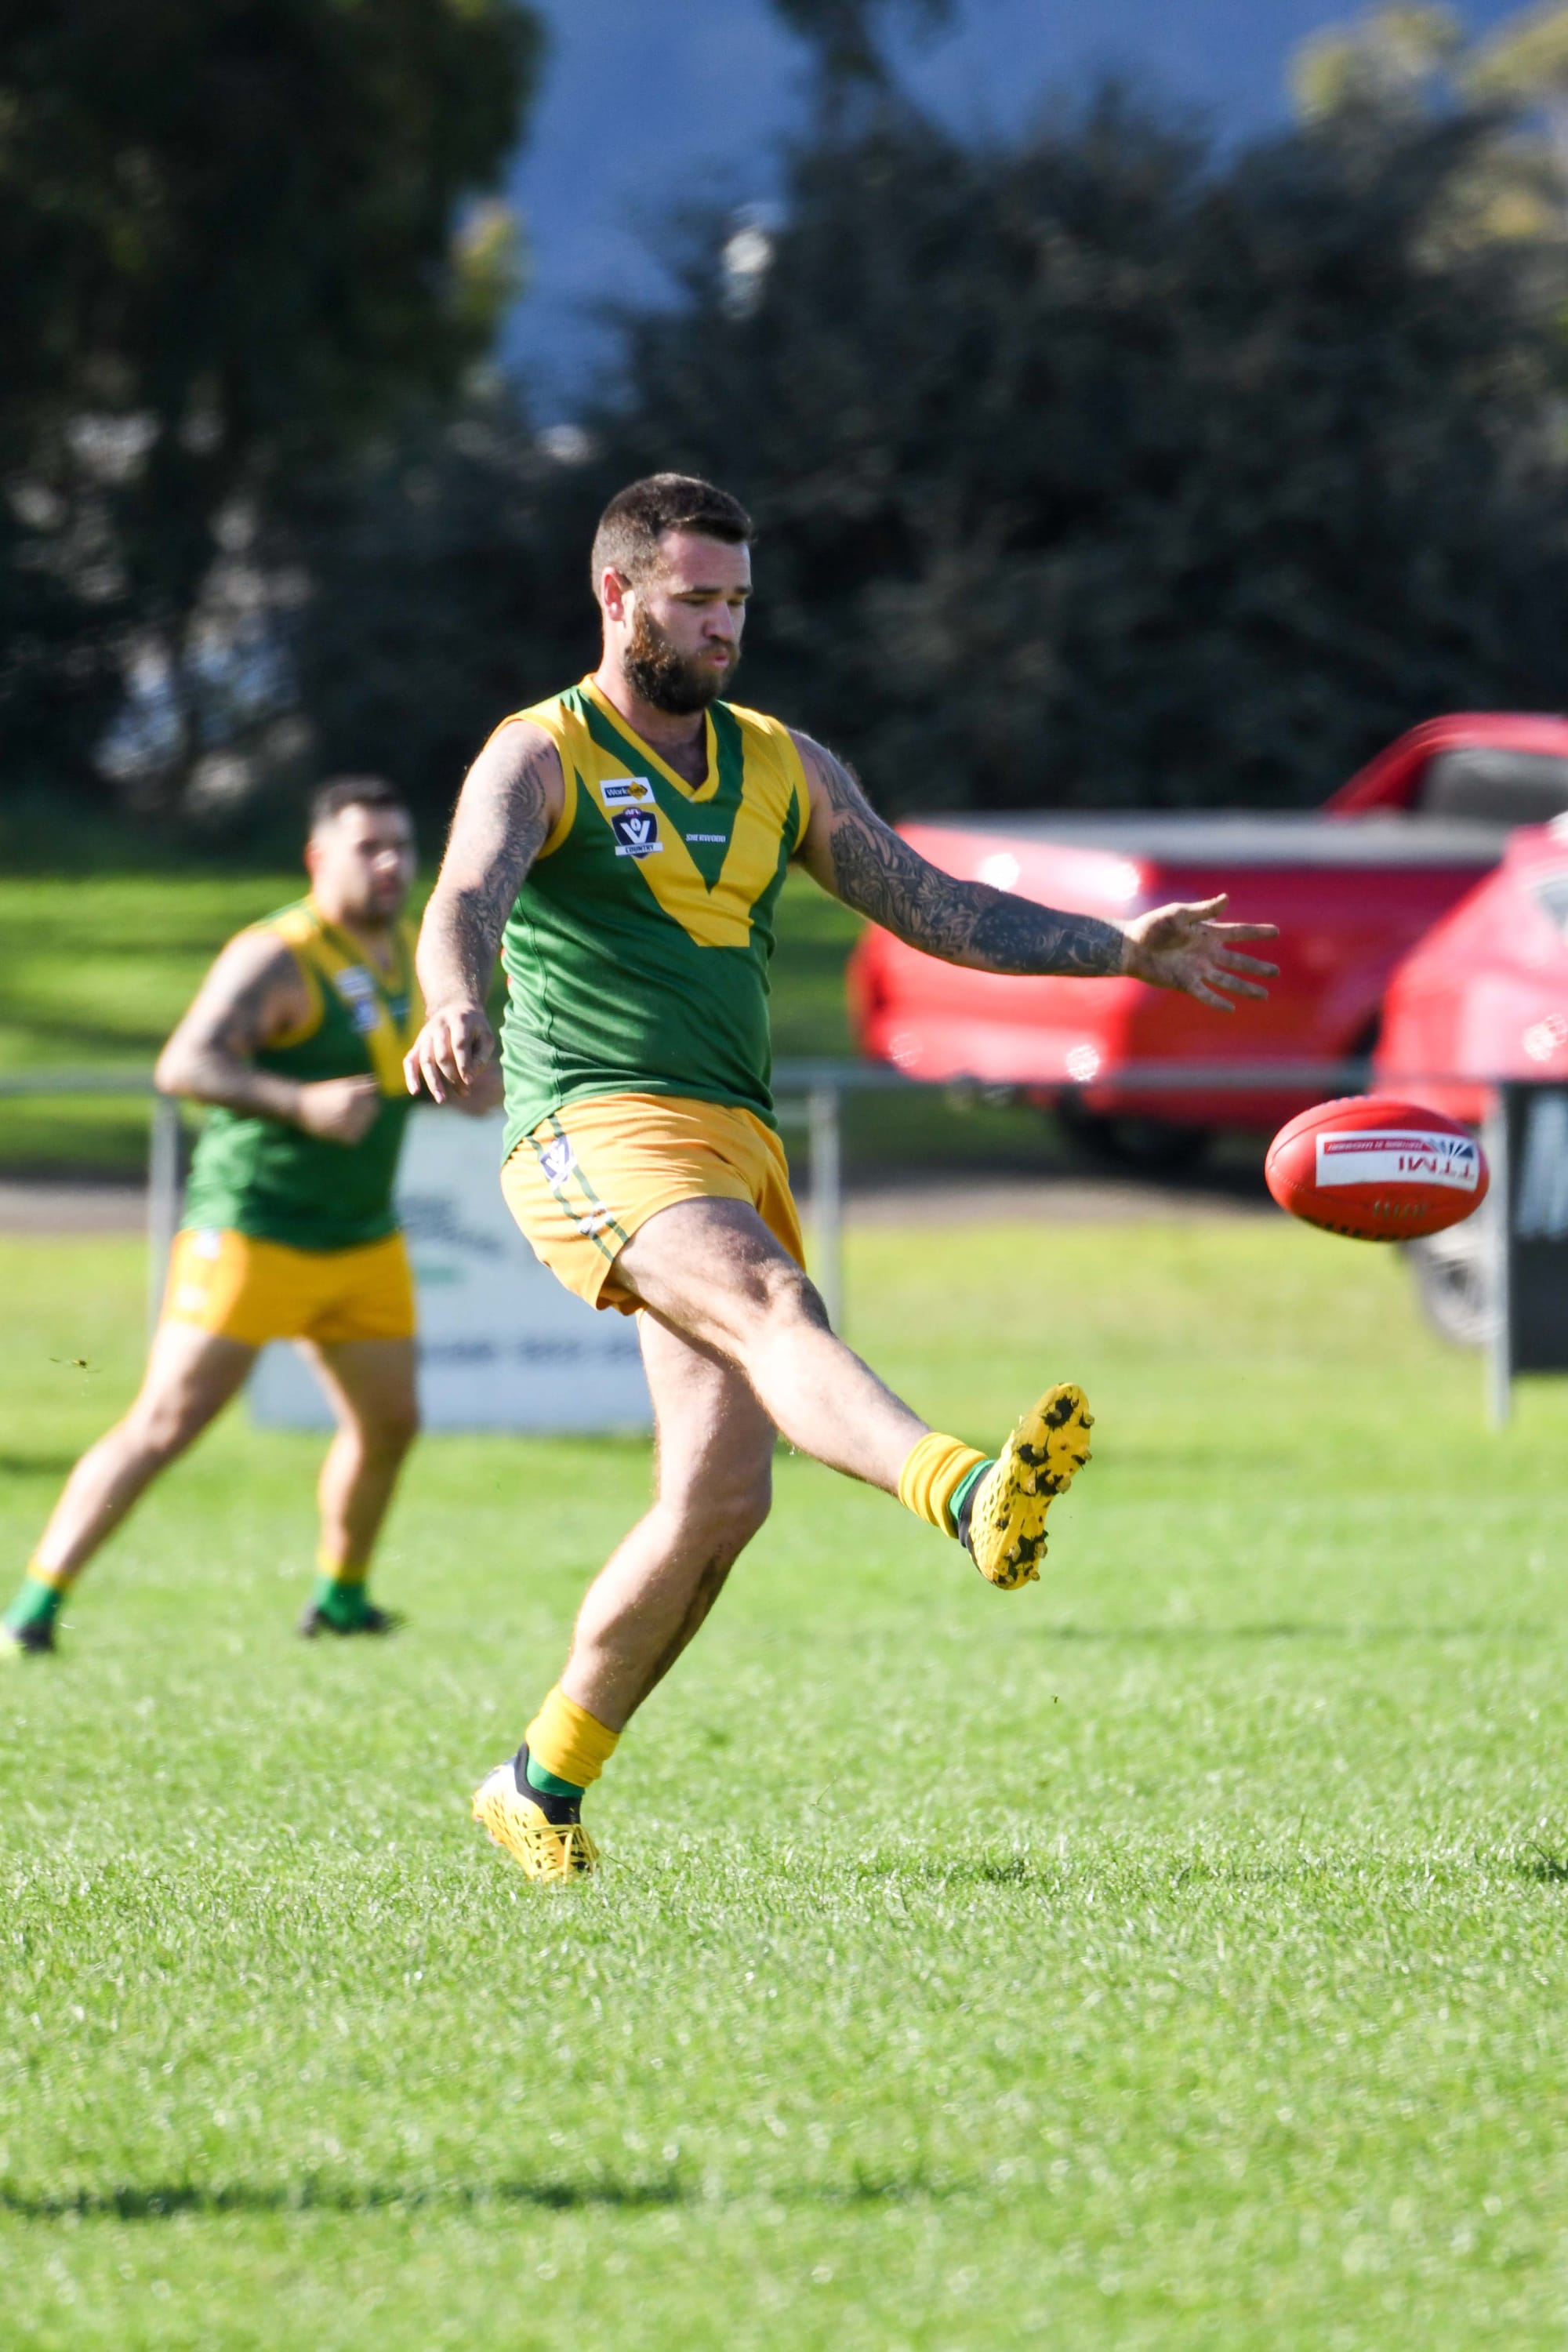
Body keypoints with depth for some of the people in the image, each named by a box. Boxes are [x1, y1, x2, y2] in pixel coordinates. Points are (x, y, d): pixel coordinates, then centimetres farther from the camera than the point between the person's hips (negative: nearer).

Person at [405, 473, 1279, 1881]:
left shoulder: (781, 767, 20)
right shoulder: (541, 758, 0)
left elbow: (935, 909, 28)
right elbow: (466, 901, -19)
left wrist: (1126, 951, 23)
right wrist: (456, 1010, -42)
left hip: (736, 1142, 7)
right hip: (597, 1130, -7)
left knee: (722, 1500, -2)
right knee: (765, 1299, -35)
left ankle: (545, 1785, 14)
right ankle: (970, 1496, -63)